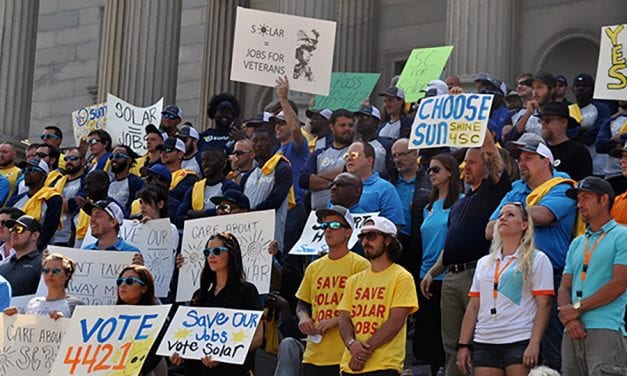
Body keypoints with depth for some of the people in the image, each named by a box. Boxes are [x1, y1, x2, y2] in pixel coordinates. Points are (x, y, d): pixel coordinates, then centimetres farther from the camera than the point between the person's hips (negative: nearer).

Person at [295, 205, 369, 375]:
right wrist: (303, 317, 1)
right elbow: (302, 303, 24)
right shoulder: (314, 267, 17)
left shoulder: (360, 265, -1)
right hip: (314, 355, 5)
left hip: (345, 355, -5)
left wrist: (335, 320, -15)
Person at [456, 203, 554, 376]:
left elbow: (543, 305, -5)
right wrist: (463, 345, 9)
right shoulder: (484, 263, 19)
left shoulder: (537, 260, 4)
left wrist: (534, 344, -15)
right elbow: (473, 306, 17)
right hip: (484, 343, 5)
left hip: (520, 342, -5)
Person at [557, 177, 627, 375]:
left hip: (606, 329, -7)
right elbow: (564, 287, 16)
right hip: (574, 331, 7)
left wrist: (577, 308, -6)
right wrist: (569, 319, -5)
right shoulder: (577, 244, 23)